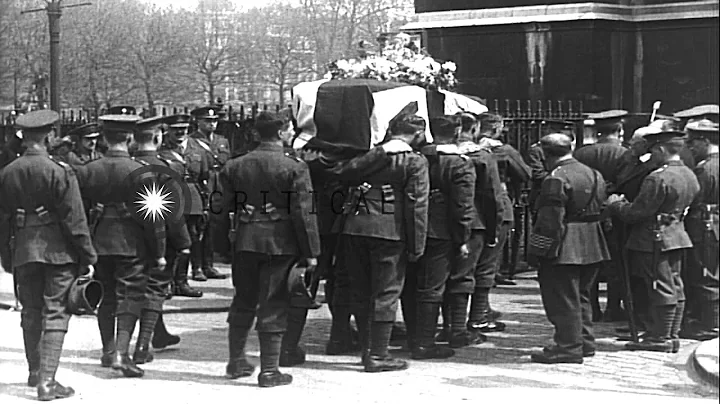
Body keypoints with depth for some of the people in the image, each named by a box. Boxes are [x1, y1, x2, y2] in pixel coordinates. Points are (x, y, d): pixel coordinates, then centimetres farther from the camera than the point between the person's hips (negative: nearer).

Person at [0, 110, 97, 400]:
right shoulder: (59, 171, -12)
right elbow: (74, 218, -12)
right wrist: (88, 257, -6)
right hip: (58, 250, -5)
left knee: (31, 312, 18)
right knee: (55, 313, -2)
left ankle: (35, 372, 32)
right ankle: (47, 381, -7)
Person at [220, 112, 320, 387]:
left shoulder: (235, 167, 5)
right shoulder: (294, 168, -9)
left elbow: (225, 206, 10)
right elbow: (303, 212, -11)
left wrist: (223, 244, 17)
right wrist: (310, 251, -7)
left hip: (245, 242, 4)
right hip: (280, 243, -4)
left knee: (243, 301, 18)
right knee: (273, 306, 1)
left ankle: (236, 362, 26)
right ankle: (269, 370, 3)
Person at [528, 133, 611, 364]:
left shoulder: (556, 179, -17)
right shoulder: (593, 174, 12)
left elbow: (551, 219, -20)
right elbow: (599, 208, 17)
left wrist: (543, 248, -16)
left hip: (564, 249, -9)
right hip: (591, 246, 9)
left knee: (564, 299, -3)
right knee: (580, 295, 19)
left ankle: (568, 347, -2)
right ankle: (585, 342, 25)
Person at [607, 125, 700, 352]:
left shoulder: (658, 179, -22)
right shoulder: (689, 176, 7)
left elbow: (637, 212, -21)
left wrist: (615, 204, -3)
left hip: (655, 239, -9)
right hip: (677, 236, 9)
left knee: (662, 289, -4)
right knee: (675, 287, 12)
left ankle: (660, 338, 3)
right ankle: (671, 335, 19)